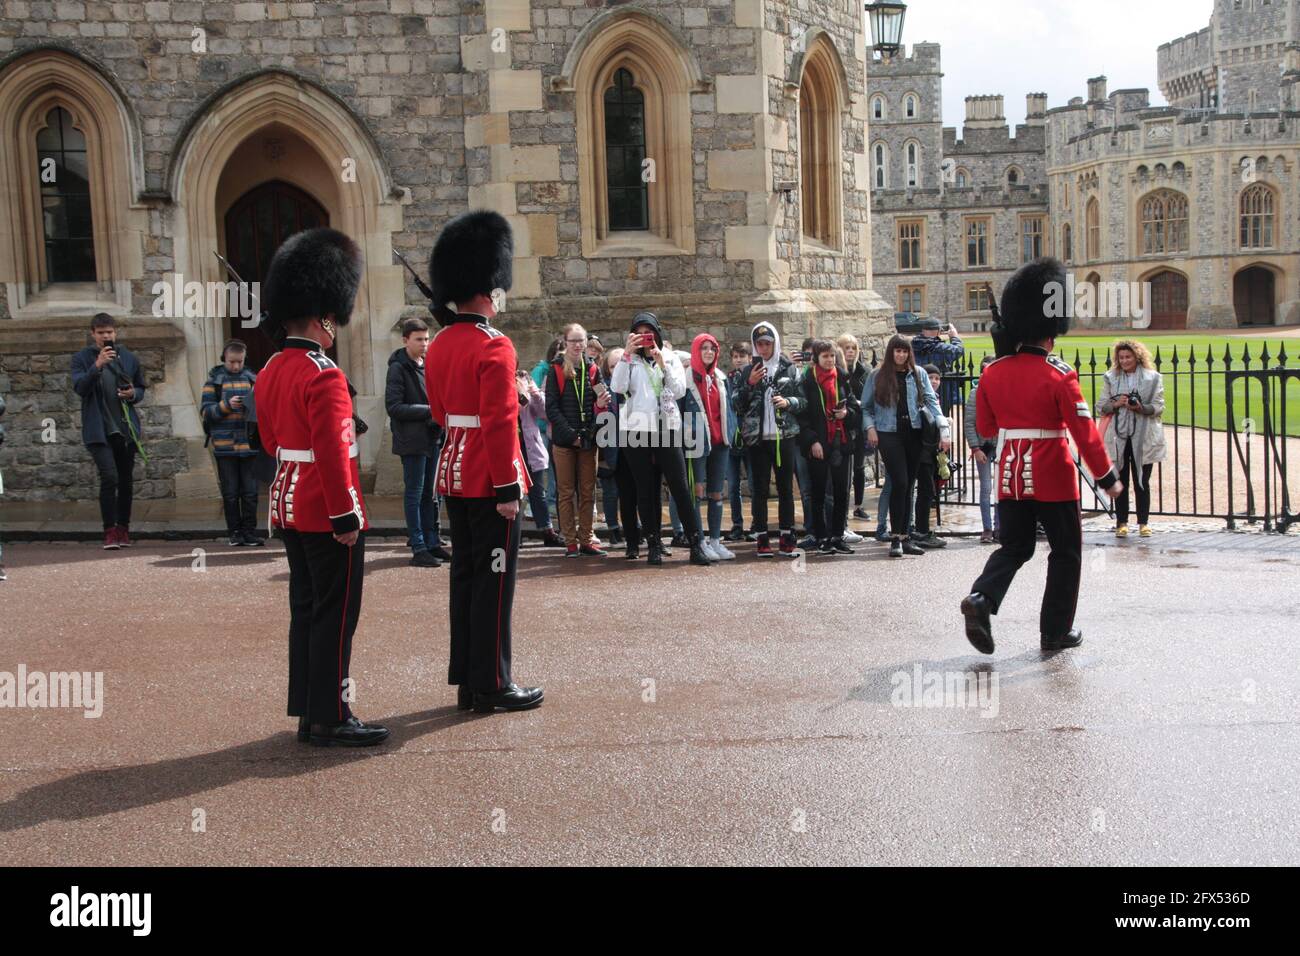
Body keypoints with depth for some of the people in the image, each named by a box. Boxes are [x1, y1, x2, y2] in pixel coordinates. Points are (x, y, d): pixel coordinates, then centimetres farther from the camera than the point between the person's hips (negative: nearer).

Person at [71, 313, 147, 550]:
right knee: (109, 477, -16)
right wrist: (97, 366, -25)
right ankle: (110, 531, -10)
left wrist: (133, 394, -4)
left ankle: (123, 528, 21)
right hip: (99, 430, -4)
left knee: (126, 480, 8)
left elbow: (141, 388, 19)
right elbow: (79, 387, -13)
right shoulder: (82, 358, 2)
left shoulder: (129, 358, 10)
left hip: (126, 429, 4)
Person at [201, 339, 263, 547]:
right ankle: (235, 532, 11)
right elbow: (205, 410, -1)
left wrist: (257, 406, -7)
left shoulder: (252, 378, 9)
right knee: (230, 492, 4)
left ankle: (250, 531, 10)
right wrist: (226, 405, -15)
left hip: (249, 443, 2)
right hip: (225, 445, -1)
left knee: (250, 491, 2)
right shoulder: (214, 380, 3)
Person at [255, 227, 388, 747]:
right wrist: (346, 517, -18)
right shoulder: (324, 377, -19)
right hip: (327, 513, -9)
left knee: (306, 608, 14)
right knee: (335, 614, -1)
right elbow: (333, 455, -23)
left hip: (289, 507, 9)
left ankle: (308, 712, 21)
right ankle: (331, 719, 5)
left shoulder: (271, 371, 10)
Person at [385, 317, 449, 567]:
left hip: (433, 438, 7)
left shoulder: (428, 365, 13)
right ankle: (419, 549, 3)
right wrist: (428, 411, -19)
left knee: (432, 494, 12)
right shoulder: (399, 368, -9)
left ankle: (432, 543, 20)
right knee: (415, 493, -1)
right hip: (412, 440, -7)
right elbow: (394, 406, -15)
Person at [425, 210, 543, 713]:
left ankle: (466, 680, 20)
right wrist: (508, 488, -18)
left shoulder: (439, 345, 10)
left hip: (453, 476, 9)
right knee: (494, 580, -1)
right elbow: (500, 422, -20)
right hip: (489, 480, -9)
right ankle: (492, 685, 5)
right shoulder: (494, 346, -17)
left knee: (465, 574, 13)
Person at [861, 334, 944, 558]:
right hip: (889, 434, -3)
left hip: (914, 434, 3)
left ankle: (905, 537, 15)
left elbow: (931, 400, 2)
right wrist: (870, 427, -4)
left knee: (909, 486, 7)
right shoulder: (877, 376, 5)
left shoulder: (918, 374, 8)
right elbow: (866, 407, 10)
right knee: (900, 483, -13)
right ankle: (896, 538, -7)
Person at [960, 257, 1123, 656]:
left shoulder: (993, 372, 0)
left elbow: (985, 427, 10)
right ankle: (1056, 631, 15)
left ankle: (981, 598, -10)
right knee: (1066, 551, 11)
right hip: (1053, 478, -4)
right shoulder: (1059, 374, -15)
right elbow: (1085, 432, -14)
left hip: (1009, 476, 5)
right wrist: (1107, 477, -5)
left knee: (1014, 547, 15)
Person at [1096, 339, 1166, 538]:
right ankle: (1121, 522, 10)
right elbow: (1100, 407, 7)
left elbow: (1159, 406, 1)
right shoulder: (1110, 378, 9)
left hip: (1143, 438, -1)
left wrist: (1142, 408, -17)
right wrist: (1115, 404, -13)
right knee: (1121, 481, 4)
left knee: (1142, 481, 5)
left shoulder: (1152, 378, 5)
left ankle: (1143, 522, 13)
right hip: (1118, 436, 1)